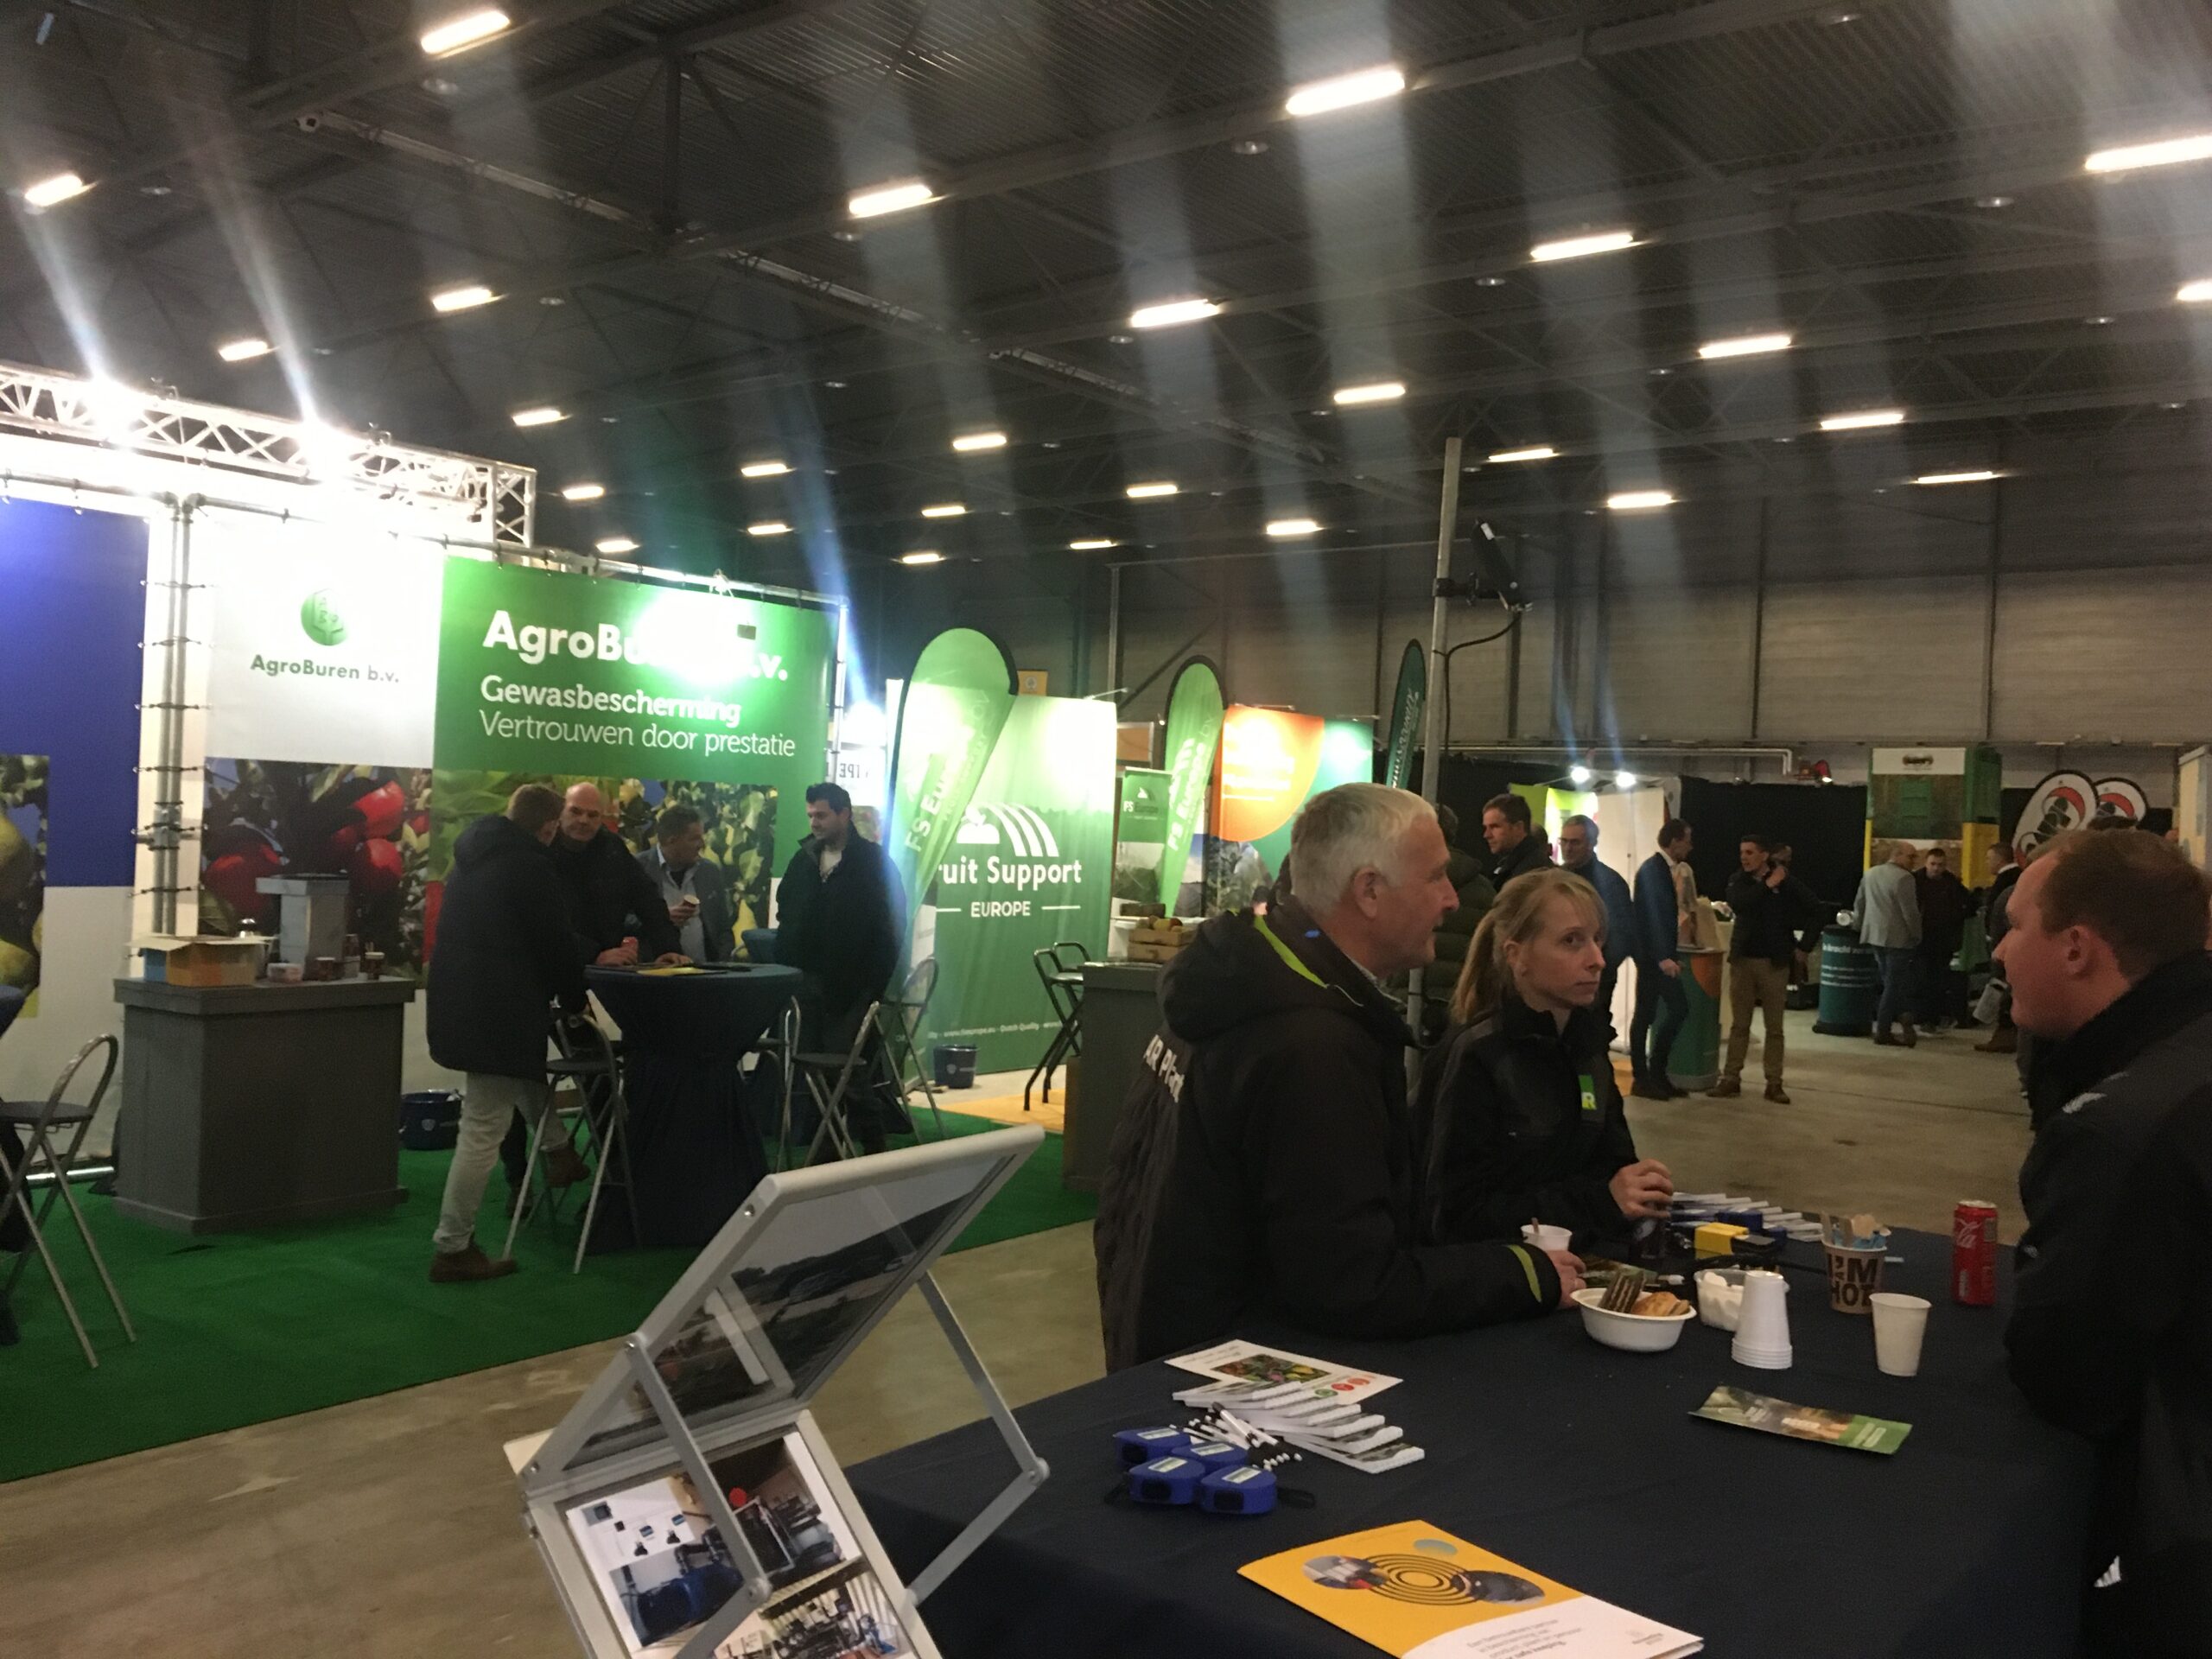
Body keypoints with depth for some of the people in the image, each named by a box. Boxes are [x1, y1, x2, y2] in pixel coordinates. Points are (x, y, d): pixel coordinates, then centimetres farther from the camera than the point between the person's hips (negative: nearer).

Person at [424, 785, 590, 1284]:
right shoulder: (530, 865, -14)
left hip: (461, 1004, 9)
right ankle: (452, 1248, 4)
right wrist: (575, 1000, 7)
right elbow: (556, 943, -11)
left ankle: (557, 1151, 41)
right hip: (496, 1013, -9)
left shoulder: (473, 855, 13)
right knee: (483, 1131, -2)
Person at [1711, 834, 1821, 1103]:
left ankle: (1774, 1083, 9)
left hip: (1774, 962, -2)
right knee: (1739, 1024, 5)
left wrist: (1788, 924, -7)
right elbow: (1737, 904, -17)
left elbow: (1813, 907, -8)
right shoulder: (1737, 880, 3)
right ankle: (1731, 1079, 10)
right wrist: (1768, 886, -16)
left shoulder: (1785, 881, -3)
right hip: (1742, 959, 2)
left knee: (1774, 1027, 4)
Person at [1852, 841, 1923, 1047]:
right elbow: (1910, 912, -14)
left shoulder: (1870, 874, 10)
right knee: (1894, 985, -1)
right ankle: (1883, 1031, 1)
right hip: (1897, 938, -7)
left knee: (1892, 983, 15)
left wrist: (1858, 925, 28)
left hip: (1875, 936, 8)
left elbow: (1859, 904, 16)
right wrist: (1916, 937, -3)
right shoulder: (1903, 878, -14)